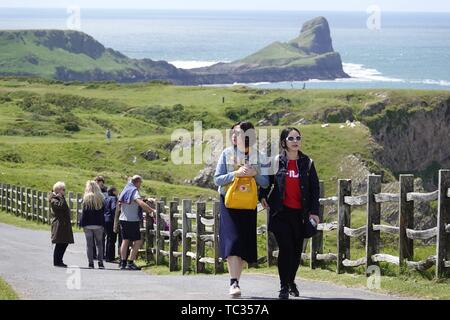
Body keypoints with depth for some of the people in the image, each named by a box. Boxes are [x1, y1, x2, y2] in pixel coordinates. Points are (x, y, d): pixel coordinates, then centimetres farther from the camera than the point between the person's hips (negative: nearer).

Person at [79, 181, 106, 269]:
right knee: (99, 244, 10)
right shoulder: (101, 199, 1)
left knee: (89, 244, 4)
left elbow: (84, 213, -8)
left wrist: (82, 223, -2)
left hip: (88, 225, -2)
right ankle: (100, 262, 6)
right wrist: (103, 224, 8)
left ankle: (91, 263, 0)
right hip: (98, 225, 2)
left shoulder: (86, 198, -7)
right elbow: (103, 212, 4)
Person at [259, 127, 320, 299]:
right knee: (286, 248, -12)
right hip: (281, 212, -2)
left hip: (300, 213, 2)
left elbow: (314, 188, 7)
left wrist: (314, 211, 2)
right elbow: (267, 181, 16)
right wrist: (263, 196, 1)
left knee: (297, 250, 8)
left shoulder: (307, 163, 6)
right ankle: (284, 287, -4)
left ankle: (291, 281, 30)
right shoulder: (276, 162, 3)